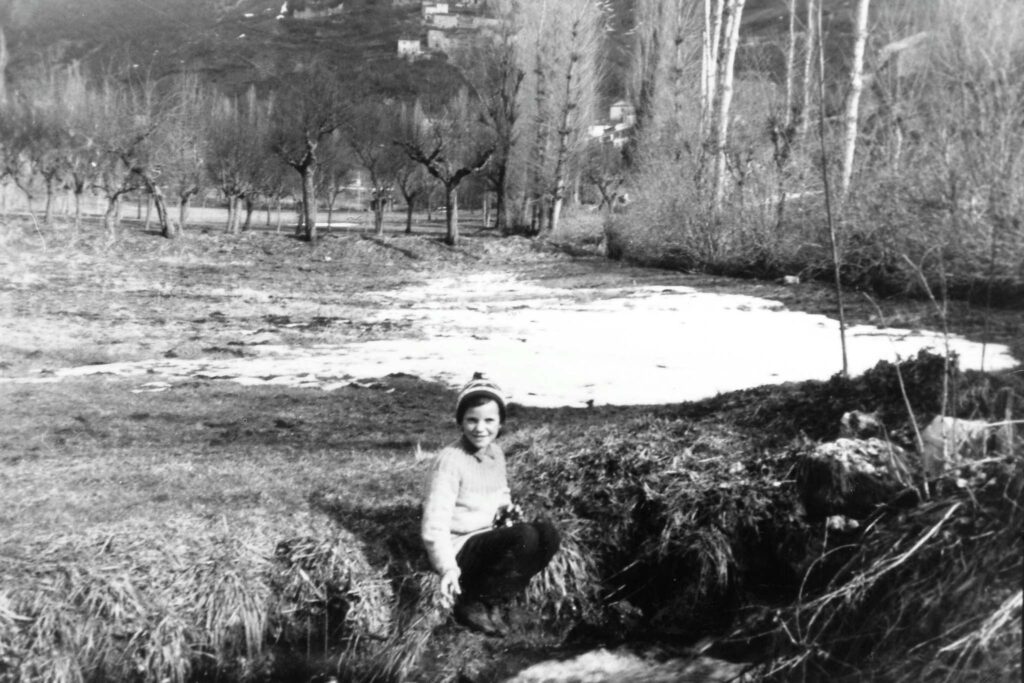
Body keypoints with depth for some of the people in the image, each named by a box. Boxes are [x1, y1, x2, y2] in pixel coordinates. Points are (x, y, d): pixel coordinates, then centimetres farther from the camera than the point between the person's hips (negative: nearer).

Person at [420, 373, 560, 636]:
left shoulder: (496, 452, 6)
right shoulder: (449, 460, -18)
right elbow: (435, 523, -24)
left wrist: (508, 510, -1)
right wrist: (448, 568, -38)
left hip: (491, 540, 8)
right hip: (461, 548, -8)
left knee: (548, 535, -15)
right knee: (525, 536, -29)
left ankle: (493, 601, -4)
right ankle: (472, 605, -12)